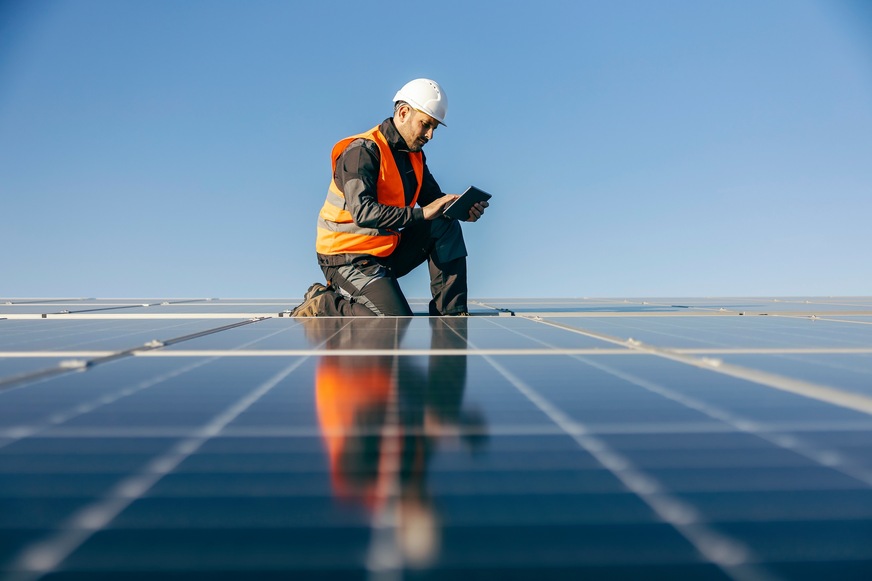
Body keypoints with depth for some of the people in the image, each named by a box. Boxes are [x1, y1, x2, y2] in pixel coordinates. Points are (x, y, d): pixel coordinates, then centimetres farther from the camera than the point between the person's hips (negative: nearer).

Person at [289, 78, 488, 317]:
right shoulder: (362, 151, -18)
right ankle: (323, 305, -2)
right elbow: (363, 212, -30)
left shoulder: (414, 154, 8)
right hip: (349, 257, -8)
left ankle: (450, 314, -2)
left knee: (447, 228, -4)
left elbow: (435, 202, 10)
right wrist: (421, 213, -32)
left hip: (388, 252, 8)